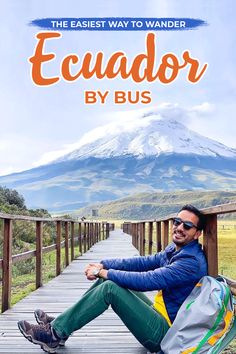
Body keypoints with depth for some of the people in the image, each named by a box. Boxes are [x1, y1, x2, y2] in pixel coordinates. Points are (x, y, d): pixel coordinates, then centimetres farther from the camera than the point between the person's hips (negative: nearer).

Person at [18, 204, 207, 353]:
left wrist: (104, 273, -19)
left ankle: (55, 333, -10)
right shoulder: (174, 250, 8)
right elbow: (144, 262, 4)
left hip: (164, 333, -9)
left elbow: (146, 280, -28)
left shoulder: (192, 262, -22)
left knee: (109, 287, -21)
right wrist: (103, 265, -9)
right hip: (159, 316, 9)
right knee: (109, 279, 4)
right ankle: (62, 322, 8)